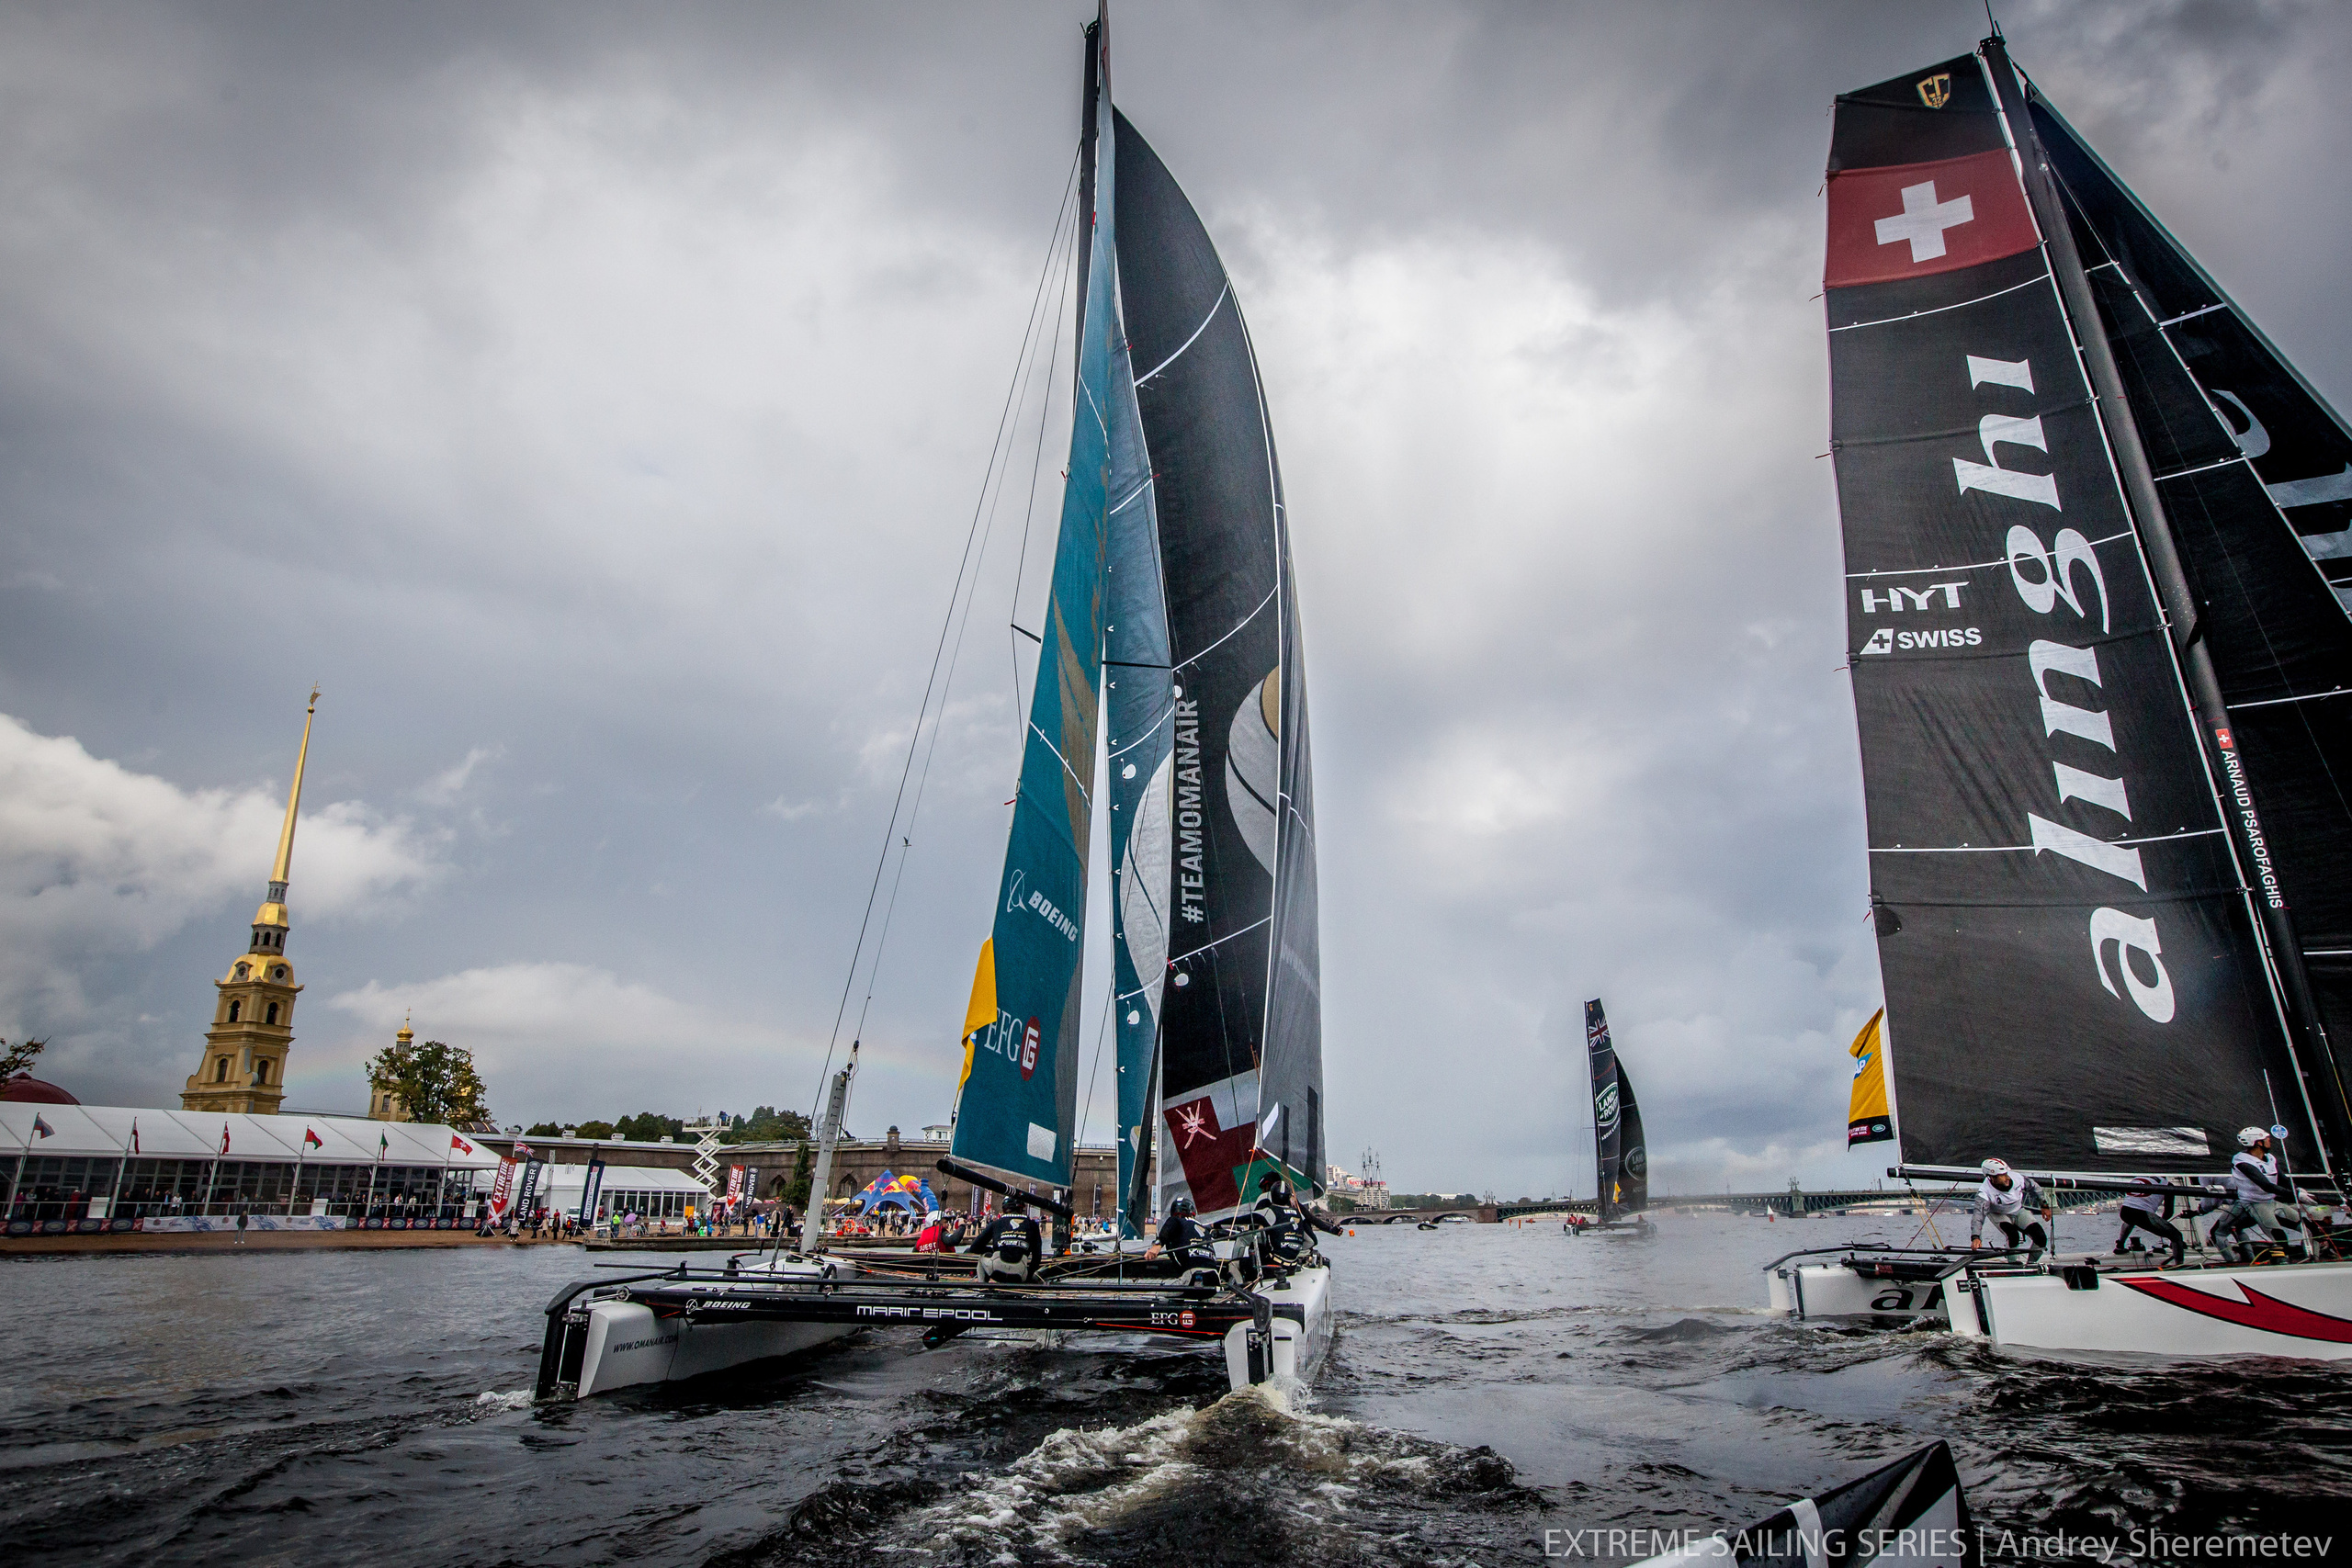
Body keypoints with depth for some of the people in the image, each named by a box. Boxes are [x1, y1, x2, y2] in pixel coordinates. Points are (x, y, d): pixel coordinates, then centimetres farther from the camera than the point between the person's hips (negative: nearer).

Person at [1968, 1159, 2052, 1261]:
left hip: (2018, 1211, 4)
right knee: (2013, 1236, -30)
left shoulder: (2016, 1178, -24)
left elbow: (2033, 1187, -1)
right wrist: (1975, 1237, -55)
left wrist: (2044, 1206, 3)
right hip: (1998, 1215, -4)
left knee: (2041, 1239, -12)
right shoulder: (1985, 1192, -34)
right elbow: (1978, 1214, -42)